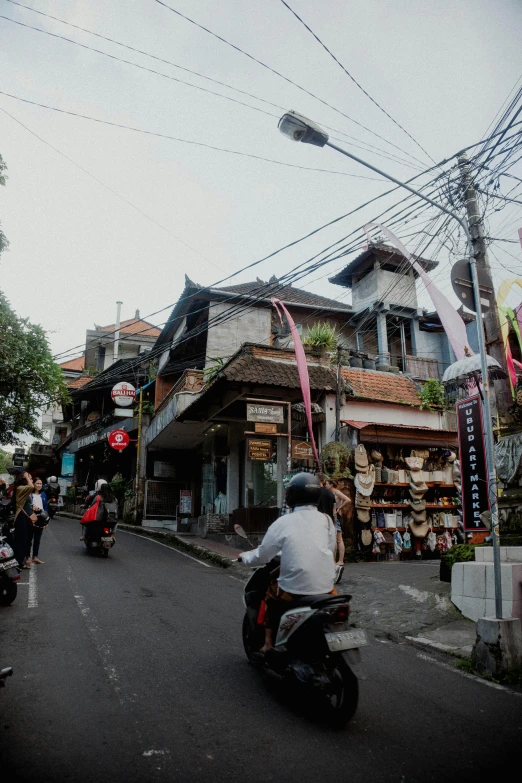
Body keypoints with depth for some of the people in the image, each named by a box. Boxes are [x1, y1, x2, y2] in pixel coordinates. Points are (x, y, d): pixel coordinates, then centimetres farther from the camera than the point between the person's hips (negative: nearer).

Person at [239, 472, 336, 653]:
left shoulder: (283, 523, -6)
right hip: (325, 587, 3)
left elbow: (262, 556, 0)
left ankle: (268, 643, 26)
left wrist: (245, 556, 22)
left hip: (295, 588, -3)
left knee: (271, 593, 26)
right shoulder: (326, 520, 2)